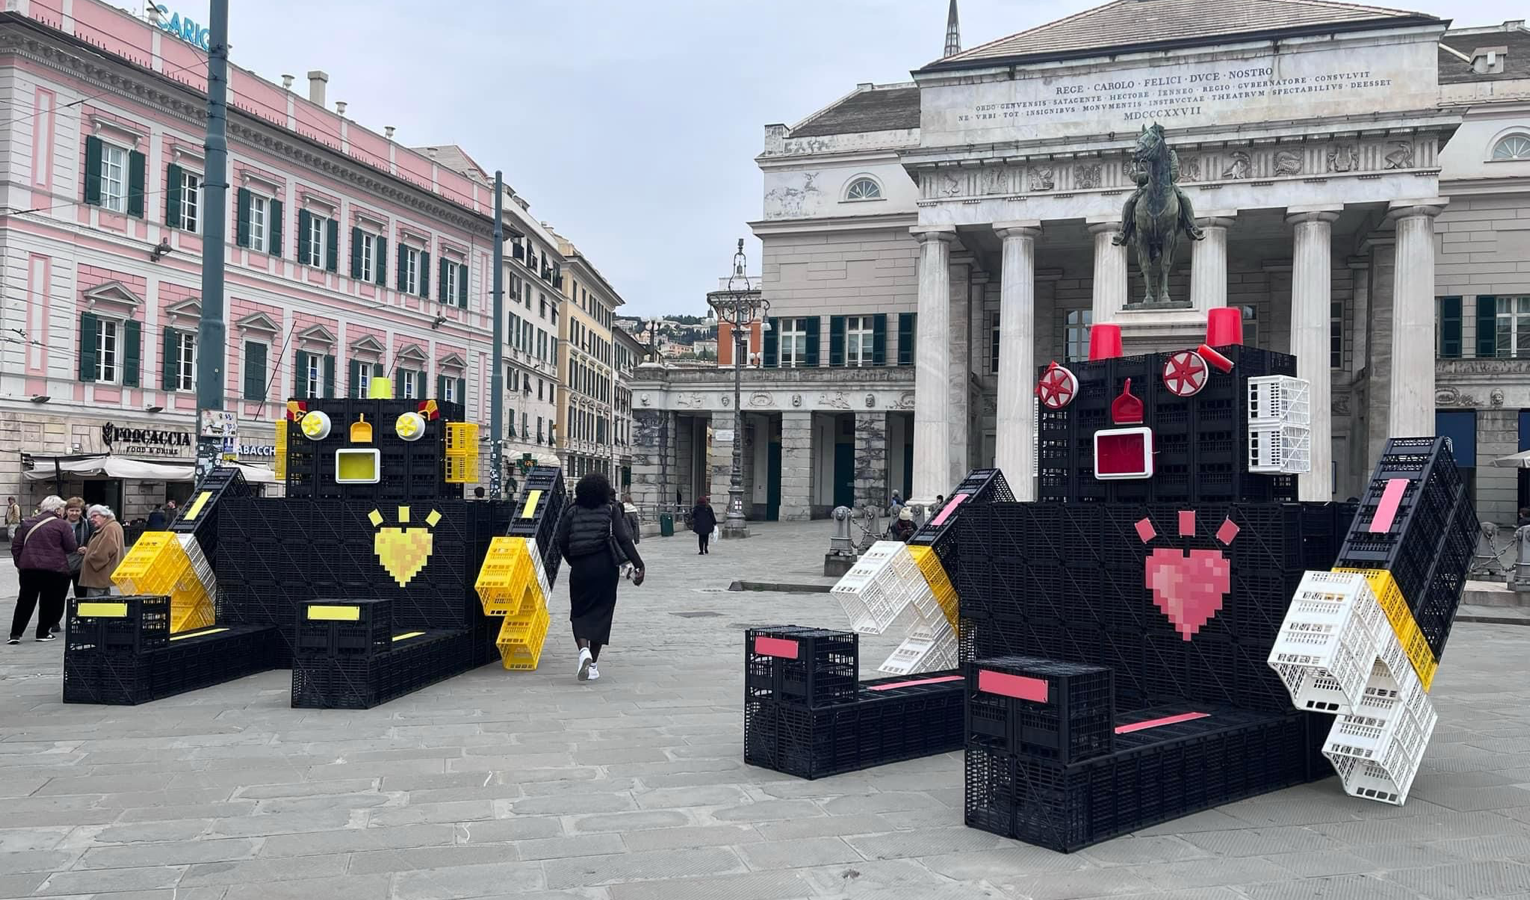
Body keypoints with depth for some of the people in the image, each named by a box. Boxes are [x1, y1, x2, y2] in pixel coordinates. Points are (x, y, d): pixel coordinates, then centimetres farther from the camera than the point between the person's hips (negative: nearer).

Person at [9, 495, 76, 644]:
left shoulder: (27, 523, 10)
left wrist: (20, 563, 16)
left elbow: (16, 546, 9)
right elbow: (70, 548, -6)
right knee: (49, 602, 7)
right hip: (54, 569, -4)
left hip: (29, 568, 4)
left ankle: (15, 633, 5)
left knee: (25, 601, 10)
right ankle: (43, 633, 11)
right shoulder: (62, 525, -6)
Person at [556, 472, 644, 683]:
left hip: (579, 568, 1)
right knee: (601, 613, 8)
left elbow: (561, 541, 1)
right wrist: (638, 564, -11)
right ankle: (593, 665, 10)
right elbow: (623, 539, -10)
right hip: (605, 566, -1)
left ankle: (584, 650, -15)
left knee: (579, 612, 12)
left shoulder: (573, 512, 5)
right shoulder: (611, 510, -1)